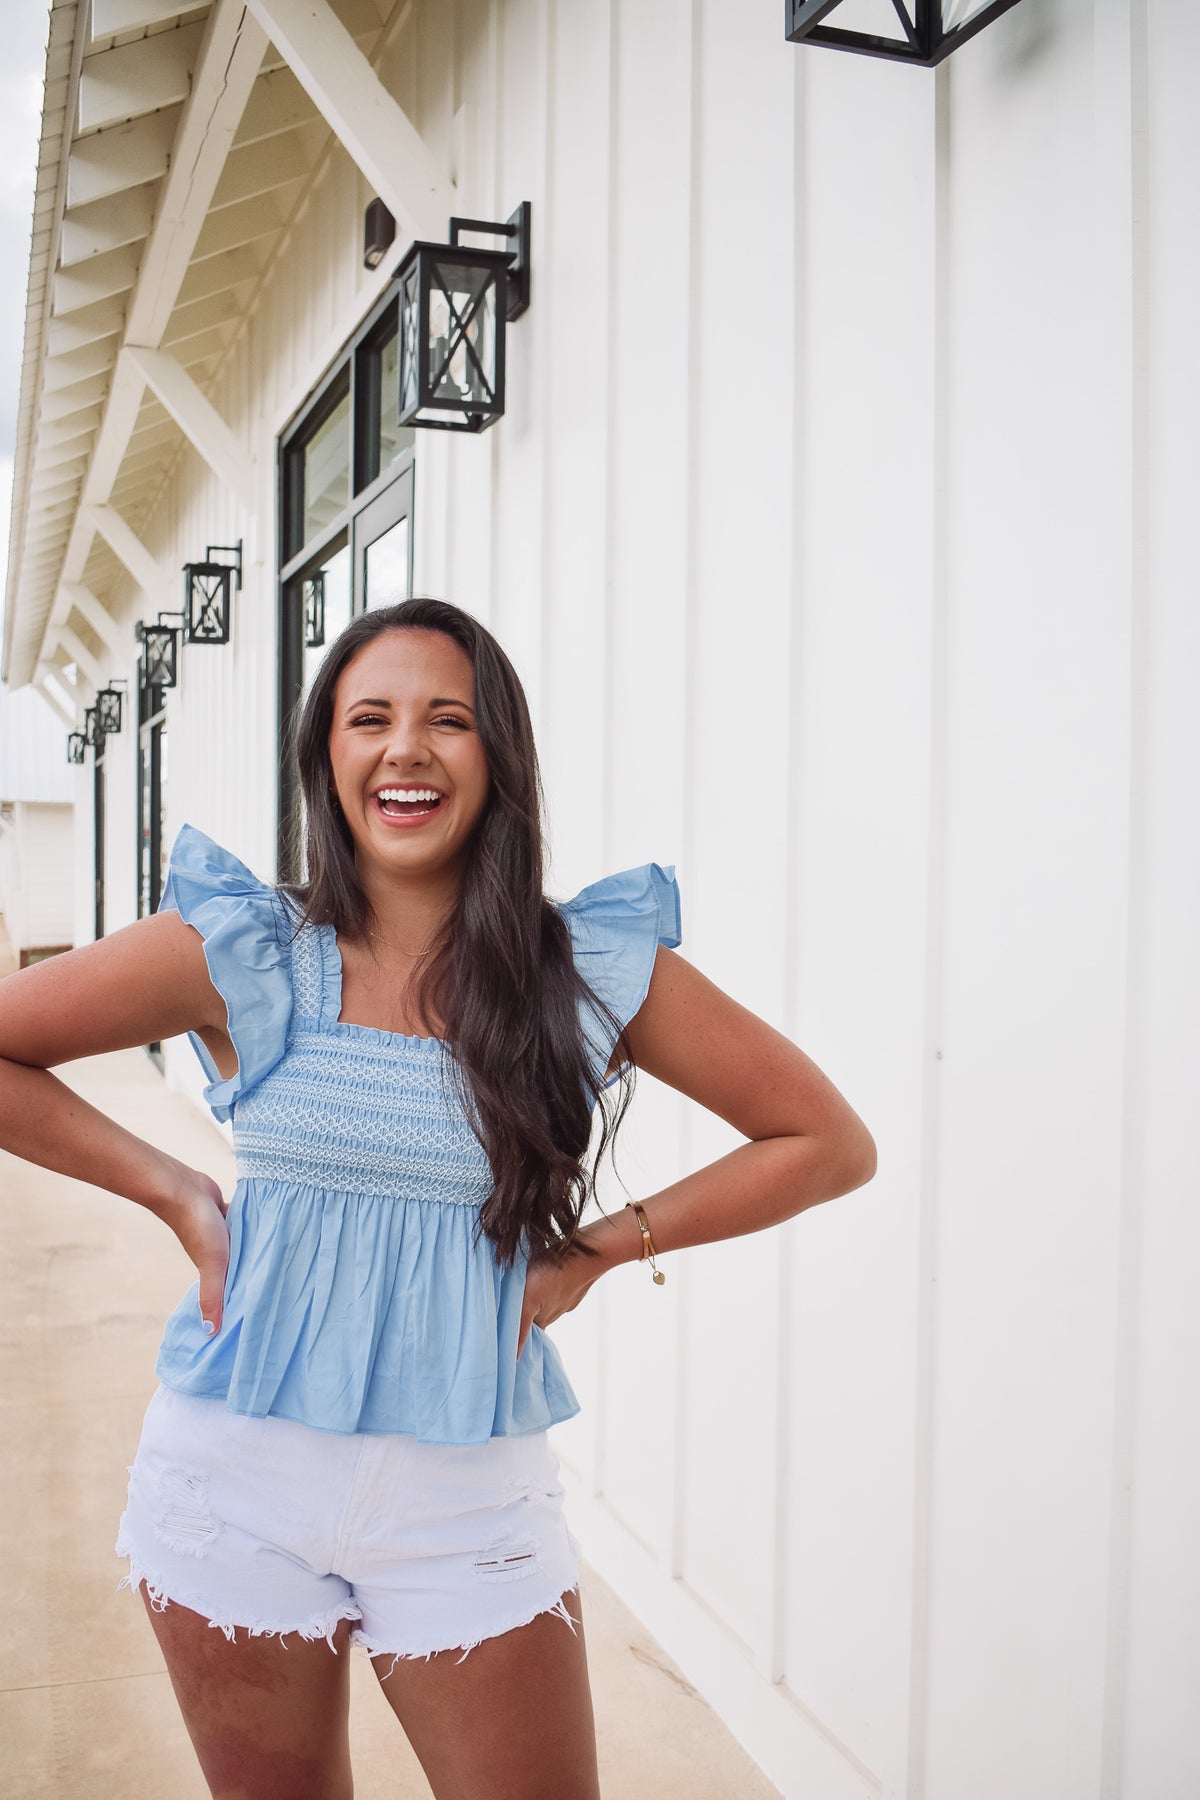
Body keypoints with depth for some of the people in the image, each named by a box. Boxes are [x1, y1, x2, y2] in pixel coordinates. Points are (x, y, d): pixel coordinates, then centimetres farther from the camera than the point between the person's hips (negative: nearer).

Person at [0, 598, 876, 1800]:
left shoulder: (598, 968, -7)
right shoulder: (240, 953, -7)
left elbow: (828, 1142, -1)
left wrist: (600, 1245, -6)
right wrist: (172, 1192, -5)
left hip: (469, 1506, 0)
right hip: (238, 1487, 1)